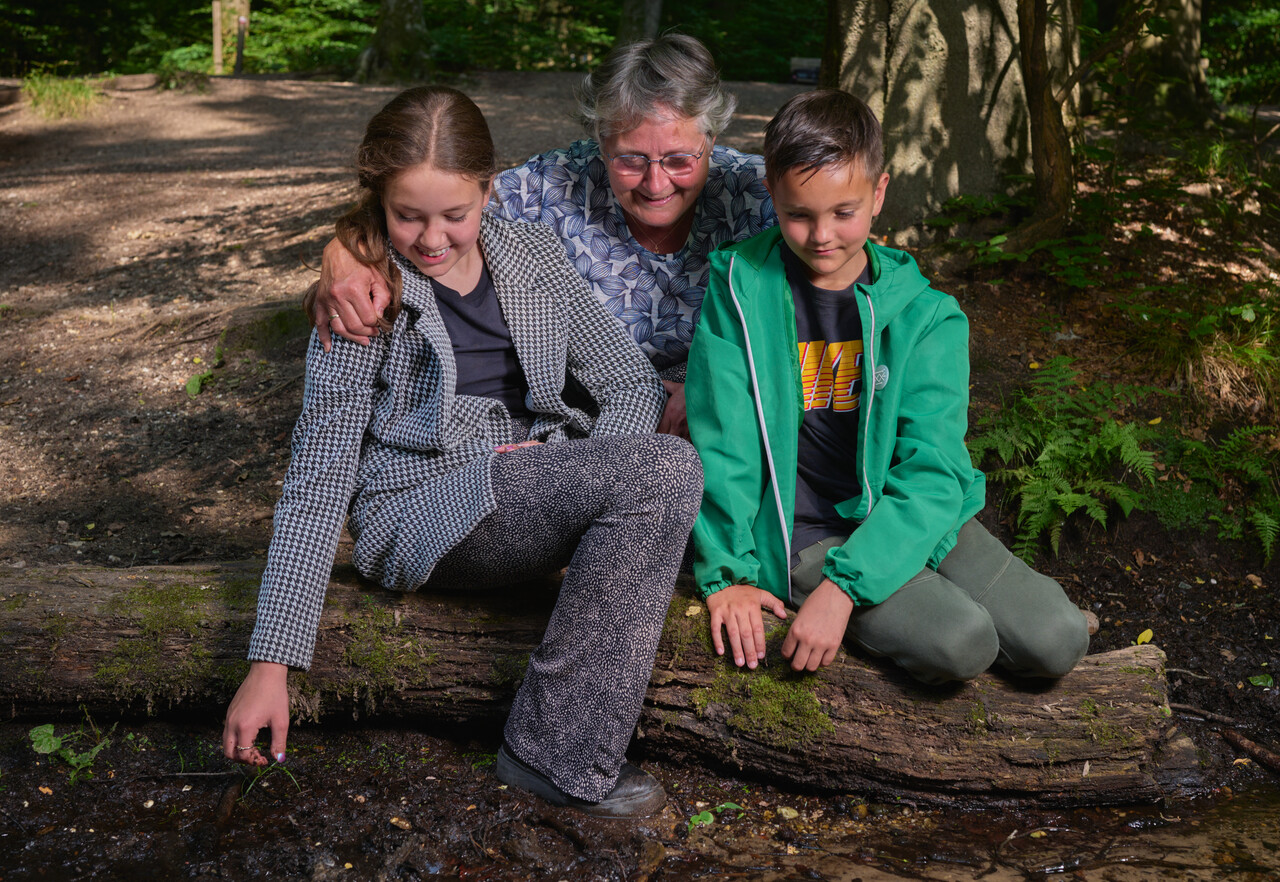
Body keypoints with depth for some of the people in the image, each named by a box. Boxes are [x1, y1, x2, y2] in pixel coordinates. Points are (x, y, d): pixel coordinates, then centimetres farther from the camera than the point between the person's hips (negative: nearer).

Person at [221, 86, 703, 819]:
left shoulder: (533, 255, 7)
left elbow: (636, 383, 7)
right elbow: (318, 481, -8)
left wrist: (575, 472, -13)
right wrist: (272, 663, -12)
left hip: (532, 508, 6)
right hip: (420, 511, -5)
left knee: (665, 474, -25)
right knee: (665, 466, -27)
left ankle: (555, 749, -16)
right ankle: (564, 757, -21)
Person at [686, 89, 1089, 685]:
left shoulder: (924, 315, -3)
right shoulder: (740, 286, -6)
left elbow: (931, 469, -11)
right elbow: (720, 441, -5)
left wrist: (844, 584, -23)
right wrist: (725, 571, -10)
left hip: (911, 516, 3)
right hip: (802, 531, -3)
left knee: (1058, 640, -11)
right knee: (959, 642, -24)